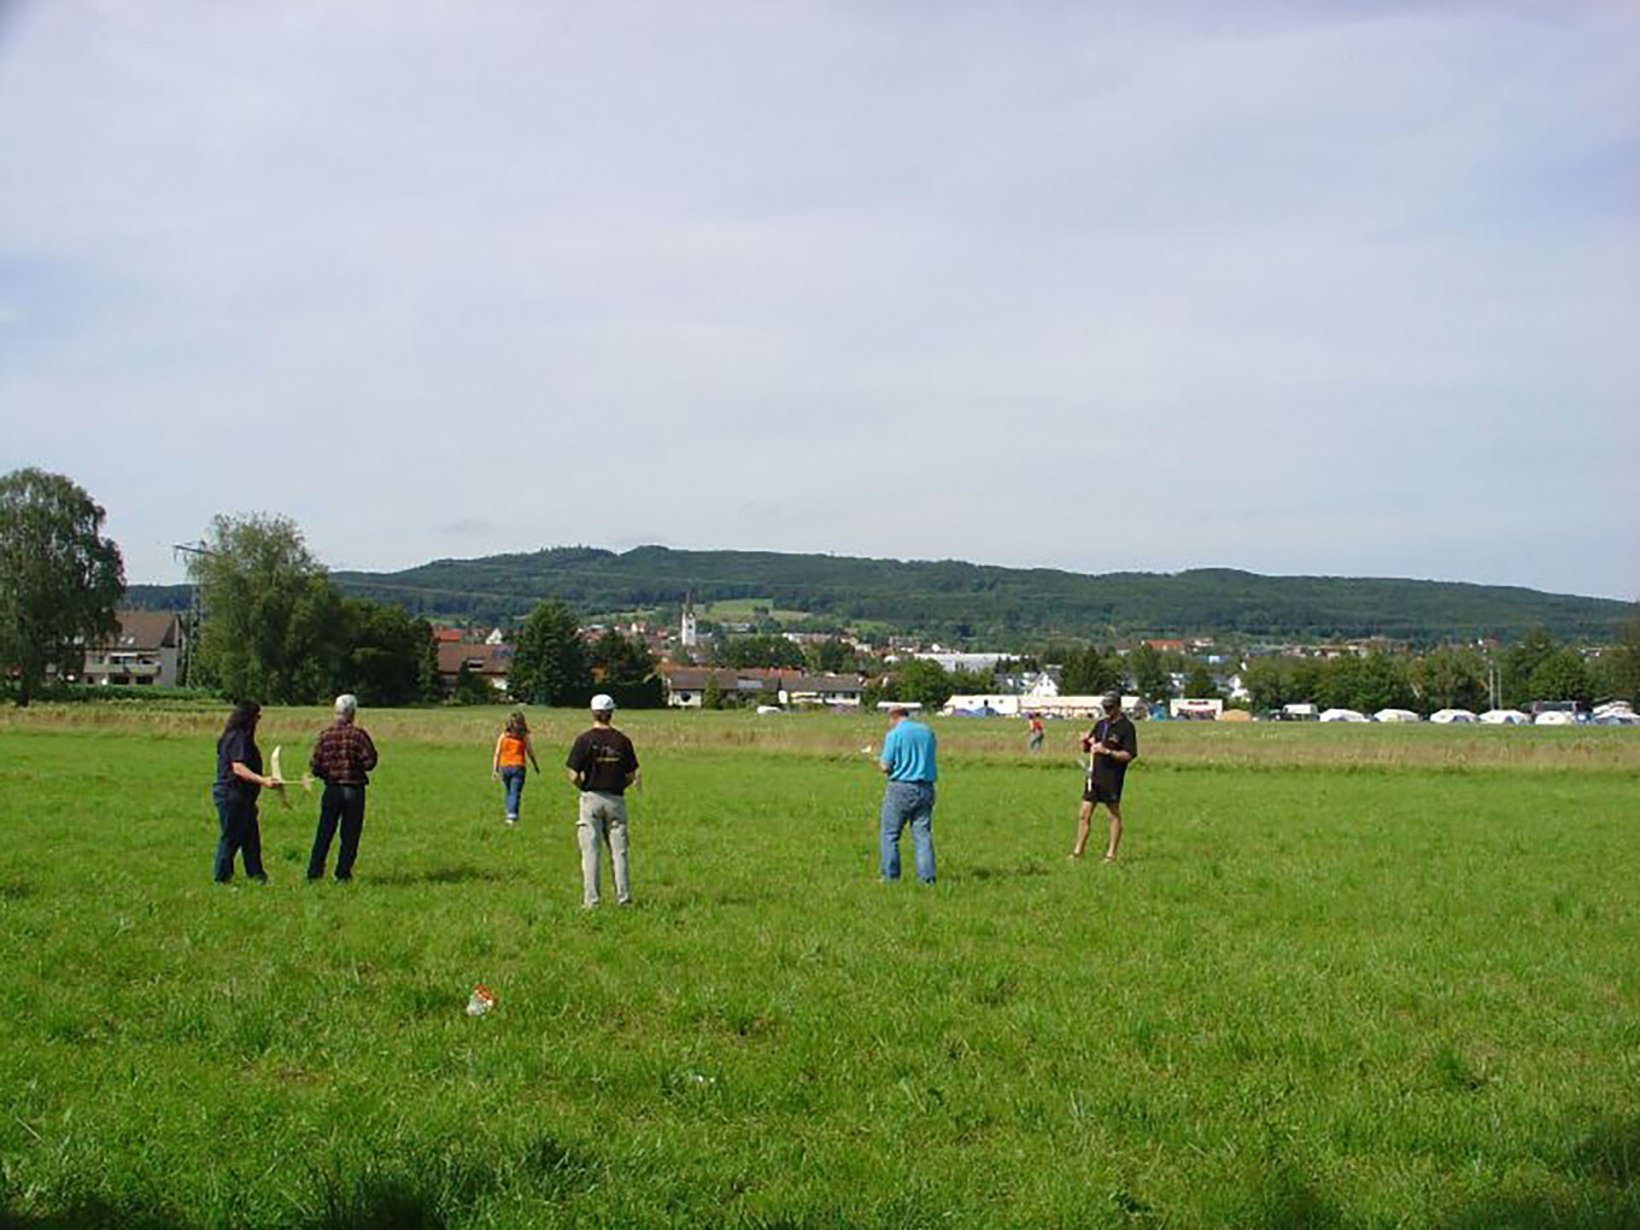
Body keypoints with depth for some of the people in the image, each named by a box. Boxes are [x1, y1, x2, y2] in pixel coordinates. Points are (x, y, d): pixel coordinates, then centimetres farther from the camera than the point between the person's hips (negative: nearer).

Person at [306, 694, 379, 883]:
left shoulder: (324, 734, -3)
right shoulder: (358, 734, -12)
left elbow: (315, 764, -5)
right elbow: (370, 761, -14)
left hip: (331, 789, 3)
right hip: (354, 789, -3)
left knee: (324, 833, 12)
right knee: (350, 835, 7)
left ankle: (314, 872, 12)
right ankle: (342, 874, 8)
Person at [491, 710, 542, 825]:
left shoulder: (503, 736, 3)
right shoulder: (524, 737, -2)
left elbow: (497, 754, 0)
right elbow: (530, 753, 2)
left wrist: (495, 770, 1)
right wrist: (537, 767, 16)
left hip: (505, 767, 3)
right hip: (518, 767, -3)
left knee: (509, 792, 19)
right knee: (515, 793, -3)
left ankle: (510, 814, 23)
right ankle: (512, 815, -15)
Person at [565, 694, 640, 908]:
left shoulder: (584, 740, -8)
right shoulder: (622, 741, 0)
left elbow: (574, 776, -10)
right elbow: (631, 776, 3)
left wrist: (586, 788, 9)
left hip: (591, 800, -2)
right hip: (616, 800, 2)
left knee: (590, 852, 2)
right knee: (618, 851, 8)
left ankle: (591, 900, 0)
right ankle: (623, 898, 8)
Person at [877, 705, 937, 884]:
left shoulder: (894, 734, -7)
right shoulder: (927, 732, 8)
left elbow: (886, 767, -9)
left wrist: (880, 762, 11)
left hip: (900, 789, -4)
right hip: (925, 788, 4)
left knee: (890, 834, 6)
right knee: (923, 834, 6)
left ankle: (891, 876, 4)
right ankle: (926, 877, 2)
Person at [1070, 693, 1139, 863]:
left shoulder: (1126, 727, -7)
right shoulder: (1100, 724, 13)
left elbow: (1129, 755, -13)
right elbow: (1086, 749, 19)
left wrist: (1107, 751, -21)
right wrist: (1085, 742, -3)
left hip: (1112, 777, -6)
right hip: (1094, 775, 6)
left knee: (1114, 815, 3)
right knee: (1084, 814, 6)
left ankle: (1111, 853, 9)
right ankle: (1078, 850, 14)